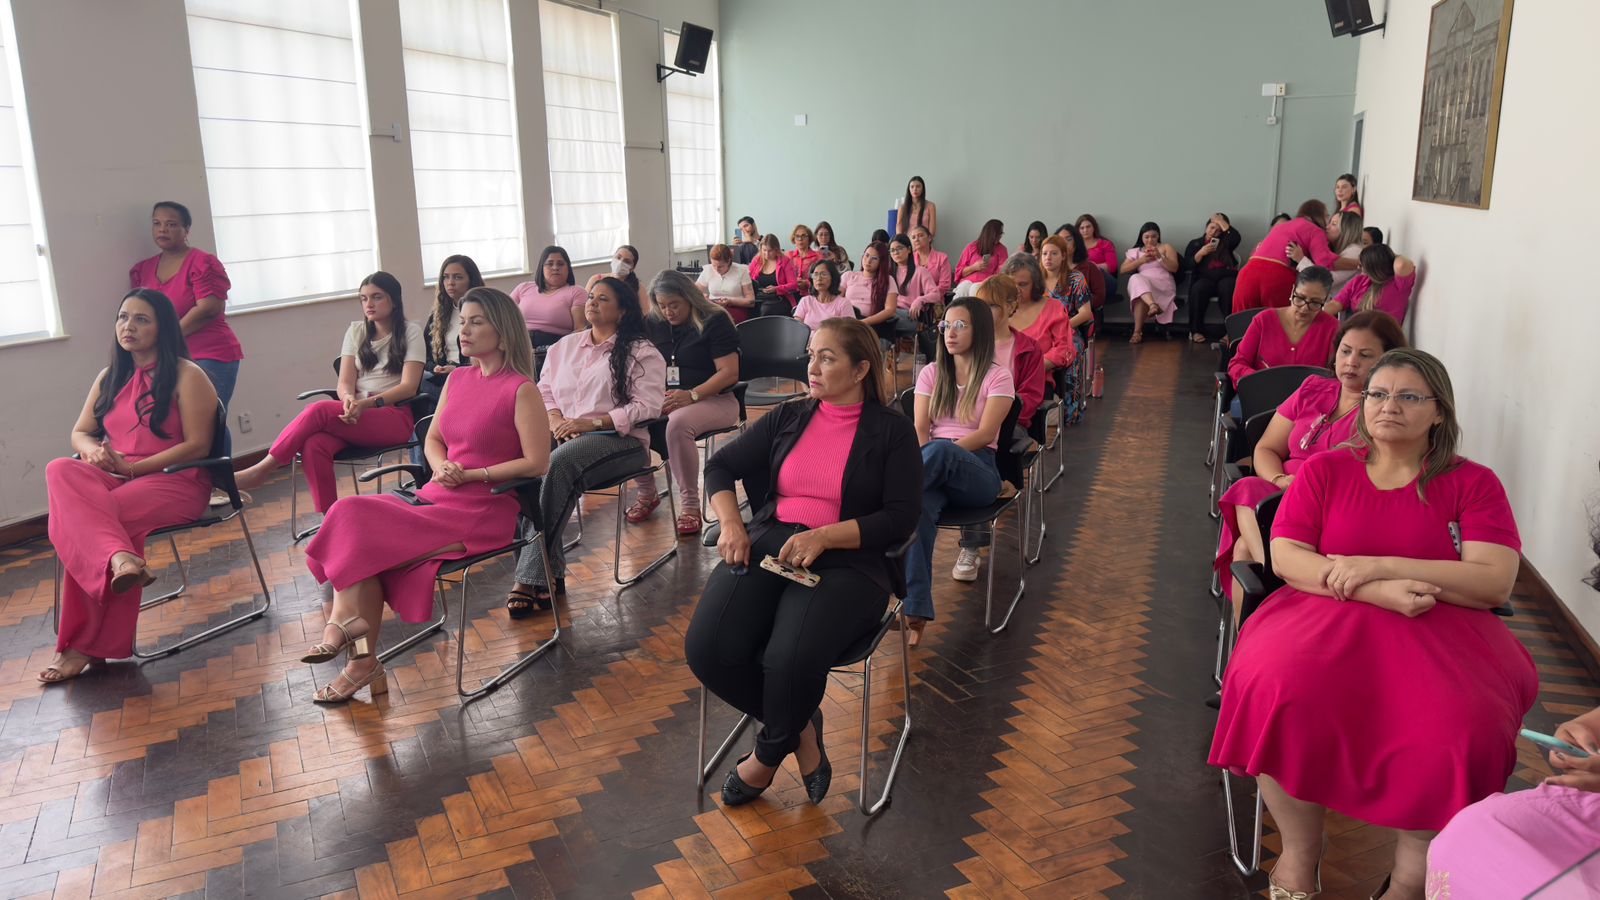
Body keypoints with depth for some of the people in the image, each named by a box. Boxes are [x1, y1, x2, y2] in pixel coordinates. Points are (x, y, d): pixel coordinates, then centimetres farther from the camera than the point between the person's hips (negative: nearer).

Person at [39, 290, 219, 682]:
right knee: (61, 471, -30)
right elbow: (79, 433, 19)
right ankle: (119, 559, -50)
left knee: (82, 522, -29)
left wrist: (131, 467, -15)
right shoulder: (109, 378, 19)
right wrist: (93, 451, -7)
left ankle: (82, 645, -25)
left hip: (174, 482, -5)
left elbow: (198, 446, -9)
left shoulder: (187, 376, -2)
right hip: (115, 480, 5)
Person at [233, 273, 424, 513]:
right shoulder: (356, 331, 17)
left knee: (319, 410, -29)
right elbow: (345, 383, 7)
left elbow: (409, 387, -6)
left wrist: (368, 403, -21)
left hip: (397, 417, -4)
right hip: (357, 414, 4)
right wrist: (350, 400, -18)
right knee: (314, 445, -30)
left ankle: (261, 471, -21)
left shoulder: (411, 332, 5)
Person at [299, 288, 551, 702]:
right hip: (436, 498, 7)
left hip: (484, 512, -7)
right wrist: (440, 468, -2)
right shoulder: (457, 379, 14)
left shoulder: (521, 390, -9)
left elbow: (537, 462, -13)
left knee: (362, 539, -20)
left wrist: (470, 475, -14)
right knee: (354, 516, -17)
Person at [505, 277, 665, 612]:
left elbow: (647, 407, -6)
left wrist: (590, 423, -14)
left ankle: (531, 577, -32)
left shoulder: (641, 352, 4)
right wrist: (555, 419, -4)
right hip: (564, 436, 5)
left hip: (619, 439, -5)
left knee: (556, 463, -35)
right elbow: (544, 390, 20)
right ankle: (549, 573, -26)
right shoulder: (564, 346, 23)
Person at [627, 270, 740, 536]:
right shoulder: (653, 324, 11)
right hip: (666, 398, 6)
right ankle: (645, 492, -2)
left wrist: (692, 395, -23)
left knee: (678, 423, -38)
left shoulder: (714, 322, -6)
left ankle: (690, 504, -24)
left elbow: (729, 373, -12)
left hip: (713, 399, -5)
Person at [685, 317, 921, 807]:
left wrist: (823, 536, -17)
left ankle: (769, 752, 4)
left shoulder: (891, 430, 4)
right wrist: (730, 523, -2)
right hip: (767, 545, 4)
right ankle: (800, 729, 5)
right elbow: (720, 465, 18)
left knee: (792, 658, -32)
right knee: (707, 649, -23)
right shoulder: (788, 417, 15)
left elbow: (900, 519, -4)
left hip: (846, 561, -4)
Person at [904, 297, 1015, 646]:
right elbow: (920, 428, 6)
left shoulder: (997, 376, 6)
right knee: (920, 503, -36)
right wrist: (920, 465, -16)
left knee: (941, 449, -39)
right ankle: (915, 609, -45)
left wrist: (935, 455, -19)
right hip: (936, 471, 2)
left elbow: (986, 434, -7)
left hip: (977, 468, -2)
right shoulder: (931, 373, 17)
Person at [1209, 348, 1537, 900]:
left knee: (1461, 728, -33)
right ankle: (1299, 856, -9)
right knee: (1279, 690, -32)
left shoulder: (1473, 483, 8)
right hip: (1326, 616, 0)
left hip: (1441, 628, 0)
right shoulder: (1323, 470, 11)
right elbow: (1285, 557, -1)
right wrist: (1375, 591, -16)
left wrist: (1379, 566, -13)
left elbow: (1495, 583, -4)